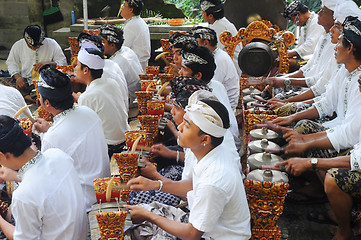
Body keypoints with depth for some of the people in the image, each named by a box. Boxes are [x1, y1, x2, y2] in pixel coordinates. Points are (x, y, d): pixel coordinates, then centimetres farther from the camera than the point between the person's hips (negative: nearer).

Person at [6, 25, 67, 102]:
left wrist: (47, 63, -21)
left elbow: (63, 62, -2)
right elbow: (11, 63, 11)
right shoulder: (18, 45, 2)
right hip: (25, 81, 2)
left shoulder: (52, 44, -3)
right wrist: (18, 77, -9)